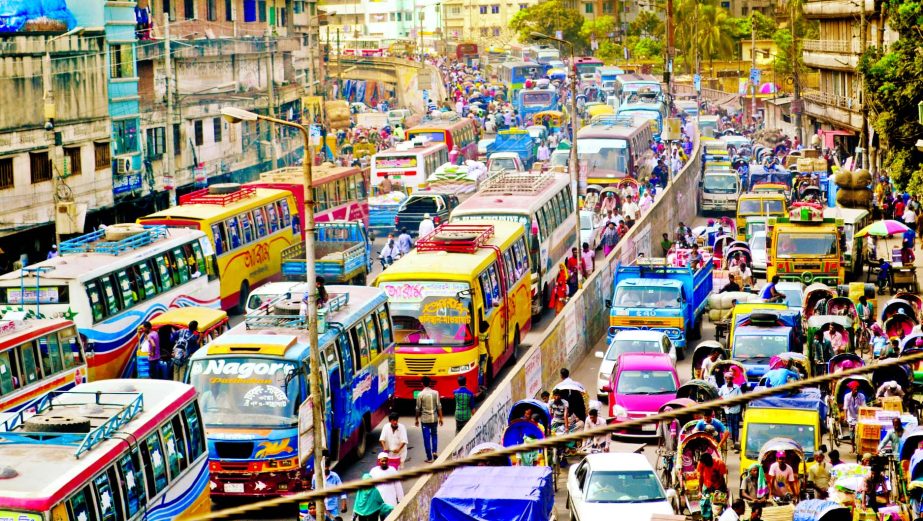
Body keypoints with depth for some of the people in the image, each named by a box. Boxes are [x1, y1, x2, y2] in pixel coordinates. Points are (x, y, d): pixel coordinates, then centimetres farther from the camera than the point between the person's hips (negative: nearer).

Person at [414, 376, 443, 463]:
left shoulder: (420, 394, -8)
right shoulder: (435, 393, -4)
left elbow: (418, 408, -4)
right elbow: (439, 406, -2)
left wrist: (417, 419, 9)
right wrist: (440, 418, 6)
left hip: (424, 419, -2)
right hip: (434, 418, 2)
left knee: (426, 438, 3)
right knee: (434, 435, 22)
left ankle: (429, 458, 5)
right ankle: (434, 451, 8)